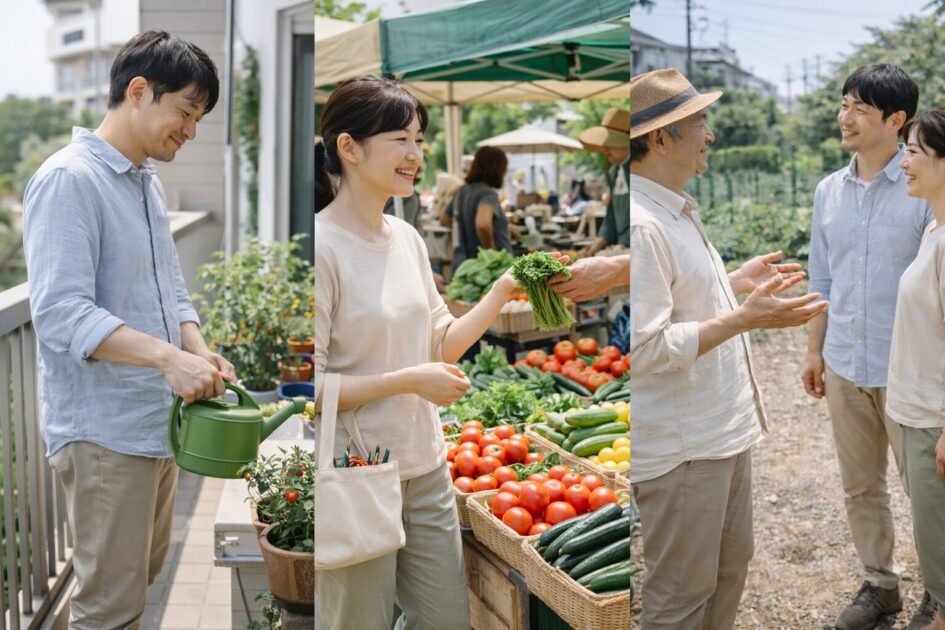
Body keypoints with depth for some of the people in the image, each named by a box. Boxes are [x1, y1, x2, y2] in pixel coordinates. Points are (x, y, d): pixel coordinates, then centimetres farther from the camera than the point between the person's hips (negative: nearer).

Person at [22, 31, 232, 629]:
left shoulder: (150, 184, 13)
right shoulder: (68, 180, -15)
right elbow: (61, 312, -24)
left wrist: (201, 352, -4)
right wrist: (170, 358, -32)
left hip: (158, 419, 9)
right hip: (103, 428, -9)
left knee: (144, 573, 20)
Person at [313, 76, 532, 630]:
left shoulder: (407, 238, 6)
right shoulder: (324, 246, -17)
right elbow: (313, 385, -19)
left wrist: (501, 294, 1)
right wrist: (410, 381, -20)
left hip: (426, 469, 7)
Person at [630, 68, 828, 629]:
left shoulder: (678, 213, 11)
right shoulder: (641, 224, -23)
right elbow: (648, 347, -27)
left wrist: (739, 282, 13)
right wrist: (745, 318, -26)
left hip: (724, 430, 10)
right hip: (682, 448, -10)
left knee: (731, 563, 24)